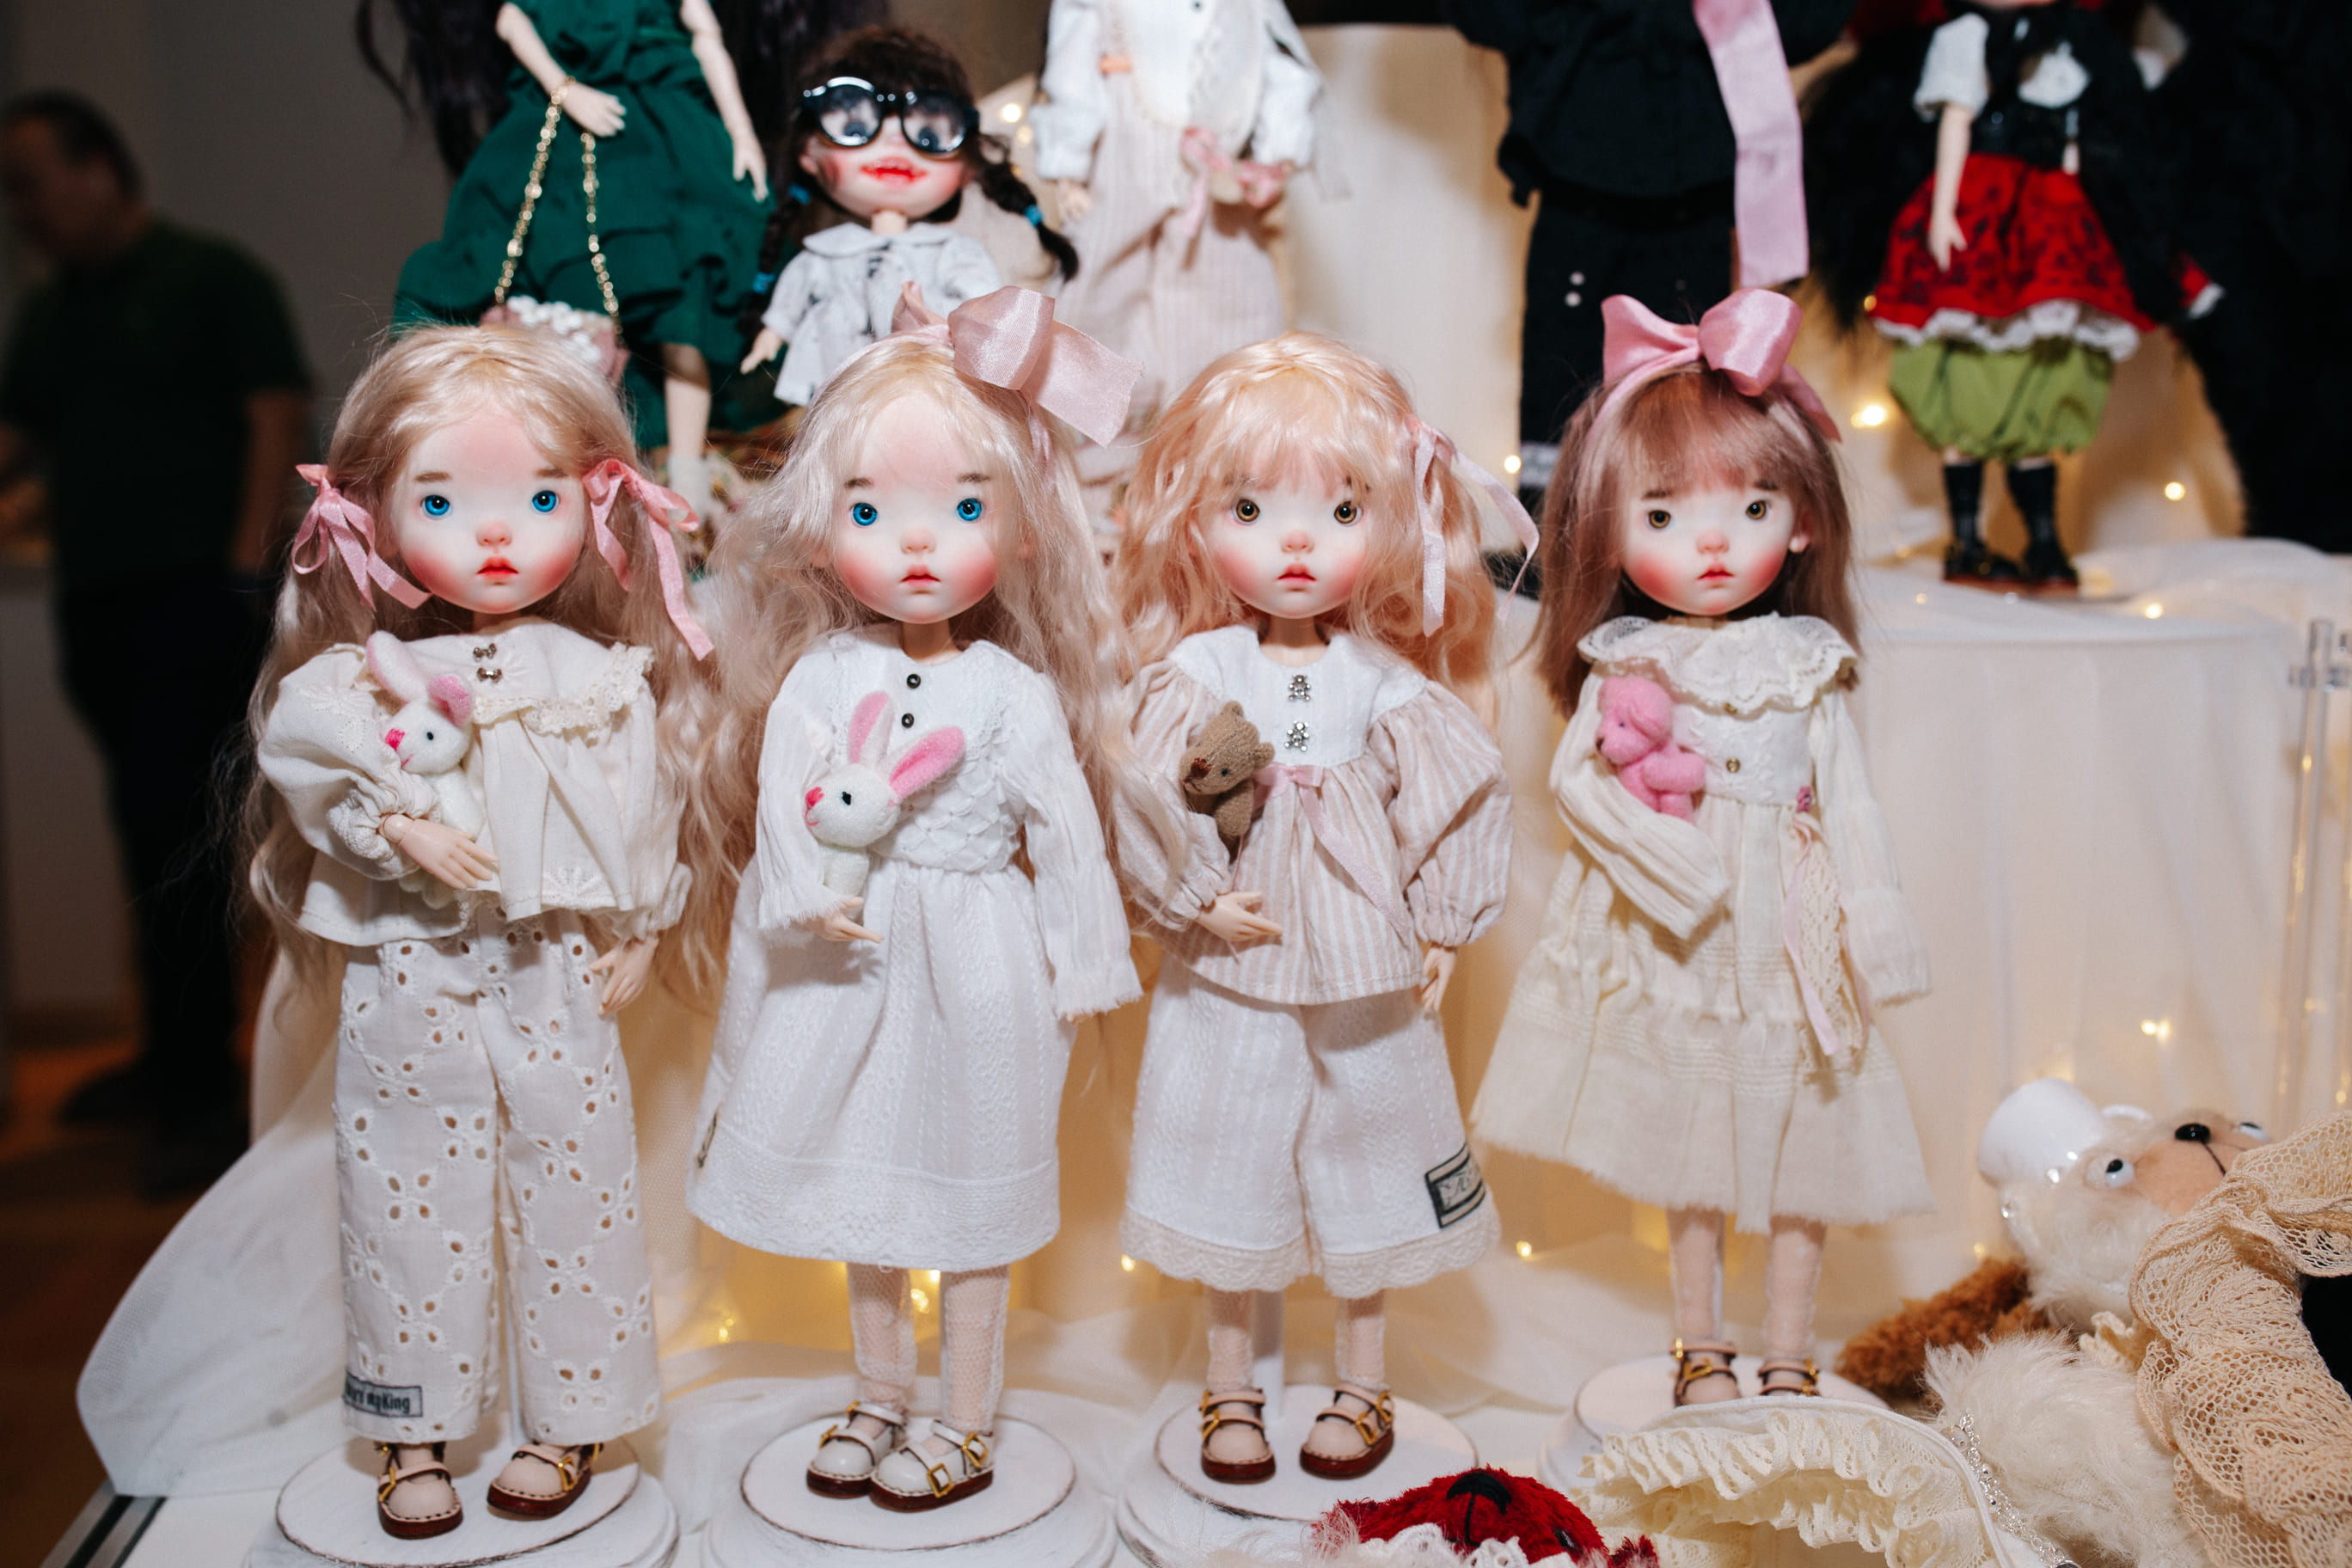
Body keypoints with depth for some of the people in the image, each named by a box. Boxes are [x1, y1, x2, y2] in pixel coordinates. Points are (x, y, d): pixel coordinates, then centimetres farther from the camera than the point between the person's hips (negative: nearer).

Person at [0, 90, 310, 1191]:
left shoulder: (210, 278, -1)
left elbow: (278, 414, -8)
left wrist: (249, 557, -16)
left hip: (193, 601, -6)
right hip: (96, 606, 7)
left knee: (170, 831, -13)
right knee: (152, 837, 11)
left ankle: (200, 1096, -9)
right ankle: (175, 1059, 22)